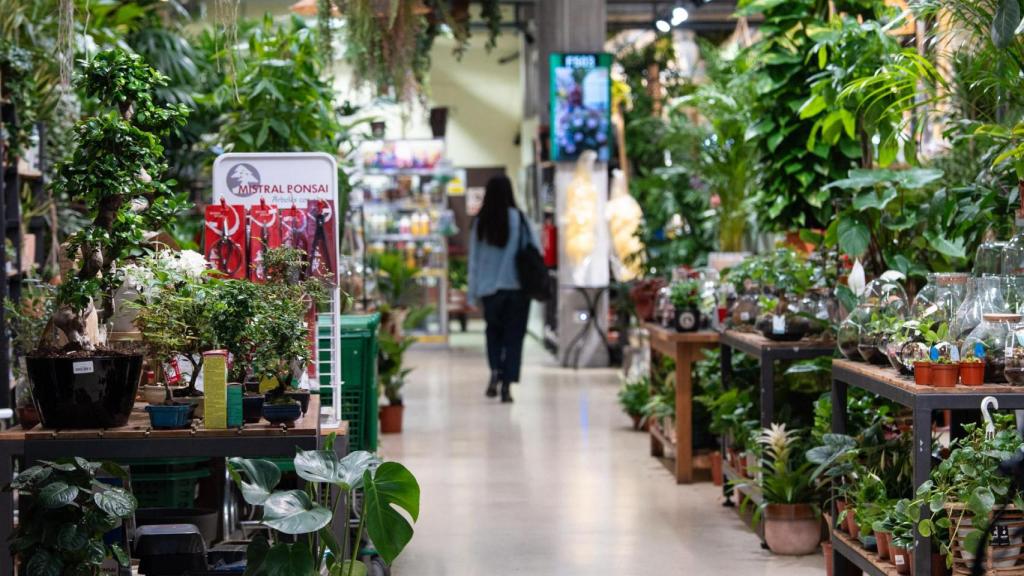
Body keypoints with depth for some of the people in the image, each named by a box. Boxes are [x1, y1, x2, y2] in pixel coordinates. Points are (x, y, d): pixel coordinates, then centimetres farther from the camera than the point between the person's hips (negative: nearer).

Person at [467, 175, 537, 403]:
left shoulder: (480, 223, -3)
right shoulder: (519, 219, -8)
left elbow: (474, 258, 2)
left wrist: (474, 292, 8)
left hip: (490, 288, 2)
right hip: (517, 285, -2)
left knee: (494, 331, 22)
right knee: (514, 335, 7)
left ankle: (495, 370, 1)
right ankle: (507, 384, 2)